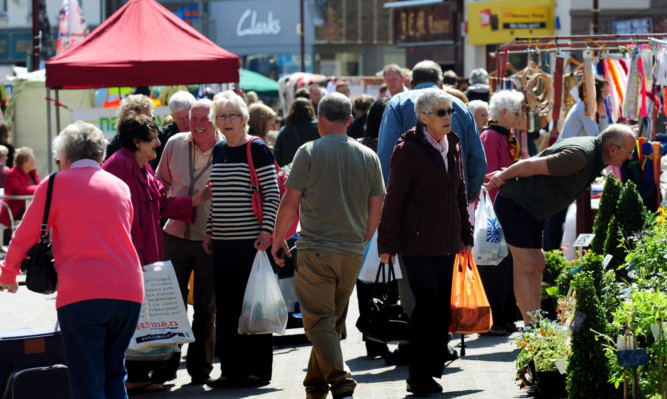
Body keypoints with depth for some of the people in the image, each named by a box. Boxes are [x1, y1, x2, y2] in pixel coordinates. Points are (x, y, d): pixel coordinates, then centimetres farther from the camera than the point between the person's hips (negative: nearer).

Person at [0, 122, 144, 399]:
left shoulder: (56, 183, 6)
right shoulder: (120, 186, 18)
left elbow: (24, 237, 11)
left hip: (81, 293, -4)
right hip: (129, 291, 4)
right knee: (114, 374, 17)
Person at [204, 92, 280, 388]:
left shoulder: (257, 150, -6)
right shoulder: (218, 151, 13)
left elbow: (273, 194, -8)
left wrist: (267, 230, -17)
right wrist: (209, 231, 15)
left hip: (251, 241, -6)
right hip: (223, 242, 6)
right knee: (226, 306, 7)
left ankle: (257, 370, 5)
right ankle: (231, 369, 13)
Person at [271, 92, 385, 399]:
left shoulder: (309, 152, -6)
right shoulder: (368, 157, 6)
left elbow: (290, 202, -5)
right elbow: (376, 208, 9)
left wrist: (278, 238, 9)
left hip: (316, 250, -4)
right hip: (353, 252, 4)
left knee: (320, 322, -3)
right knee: (334, 321, 16)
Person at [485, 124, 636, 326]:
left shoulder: (591, 150, 7)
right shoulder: (580, 155, -27)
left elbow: (539, 161, 14)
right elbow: (532, 165, -23)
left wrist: (506, 175, 16)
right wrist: (504, 176, -8)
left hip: (531, 211, 10)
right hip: (514, 203, -10)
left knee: (537, 264, 9)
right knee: (526, 265, -11)